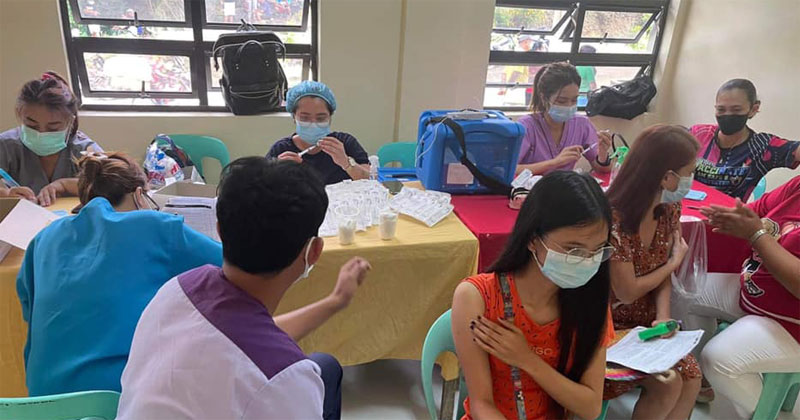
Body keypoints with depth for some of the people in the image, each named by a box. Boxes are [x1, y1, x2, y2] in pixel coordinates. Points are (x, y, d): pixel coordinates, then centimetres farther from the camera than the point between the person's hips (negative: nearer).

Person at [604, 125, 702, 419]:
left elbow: (663, 277, 3)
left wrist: (663, 317, -15)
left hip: (647, 320, 7)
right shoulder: (612, 220, -27)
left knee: (691, 376, -11)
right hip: (610, 325, -7)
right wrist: (675, 262, -6)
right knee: (668, 384, -18)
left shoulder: (669, 210, -1)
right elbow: (626, 293, -20)